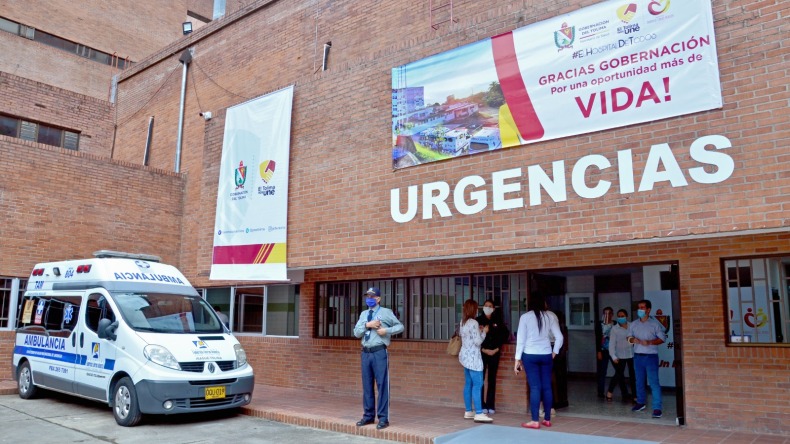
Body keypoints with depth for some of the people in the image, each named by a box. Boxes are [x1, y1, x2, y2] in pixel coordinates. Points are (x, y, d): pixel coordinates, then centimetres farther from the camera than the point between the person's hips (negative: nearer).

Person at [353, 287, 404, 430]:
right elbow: (356, 333, 7)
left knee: (382, 384, -4)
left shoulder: (386, 312, 1)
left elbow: (400, 326, 4)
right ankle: (368, 415, 22)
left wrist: (387, 330, -11)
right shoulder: (363, 314, 15)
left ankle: (383, 418, 3)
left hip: (379, 352, -5)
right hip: (366, 352, 5)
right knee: (367, 385, 10)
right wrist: (367, 325, -9)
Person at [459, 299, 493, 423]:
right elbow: (478, 341, -18)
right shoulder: (473, 323, -17)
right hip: (473, 357, -9)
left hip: (465, 356, 9)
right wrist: (484, 331, -2)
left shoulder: (462, 322, 10)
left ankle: (468, 411, 17)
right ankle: (479, 414, -11)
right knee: (477, 385, -9)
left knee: (468, 384, 12)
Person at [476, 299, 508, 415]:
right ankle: (482, 405, 3)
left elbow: (505, 334, 4)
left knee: (492, 379, 6)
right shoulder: (478, 320, -2)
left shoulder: (498, 320, 3)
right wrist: (483, 349, -10)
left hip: (494, 353, 2)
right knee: (481, 379, -4)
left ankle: (491, 405, 12)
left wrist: (497, 348, -3)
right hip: (482, 353, -2)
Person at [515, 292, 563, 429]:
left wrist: (518, 359, 1)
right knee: (547, 387, 9)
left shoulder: (525, 317, -6)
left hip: (530, 355, -2)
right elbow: (559, 337, 1)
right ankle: (547, 419, 17)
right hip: (546, 355, 2)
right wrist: (554, 352, 14)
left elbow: (521, 339, -5)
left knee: (535, 387, -2)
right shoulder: (550, 316, 1)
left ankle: (535, 421, -1)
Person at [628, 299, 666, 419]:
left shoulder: (655, 324, -4)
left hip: (651, 356, -5)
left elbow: (662, 338, -5)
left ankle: (657, 408, -6)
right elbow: (629, 336, 14)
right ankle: (641, 402, 30)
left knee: (654, 382, -8)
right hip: (638, 356, 5)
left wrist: (649, 342, -19)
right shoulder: (633, 324, 9)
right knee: (639, 381, 14)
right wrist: (633, 339, -9)